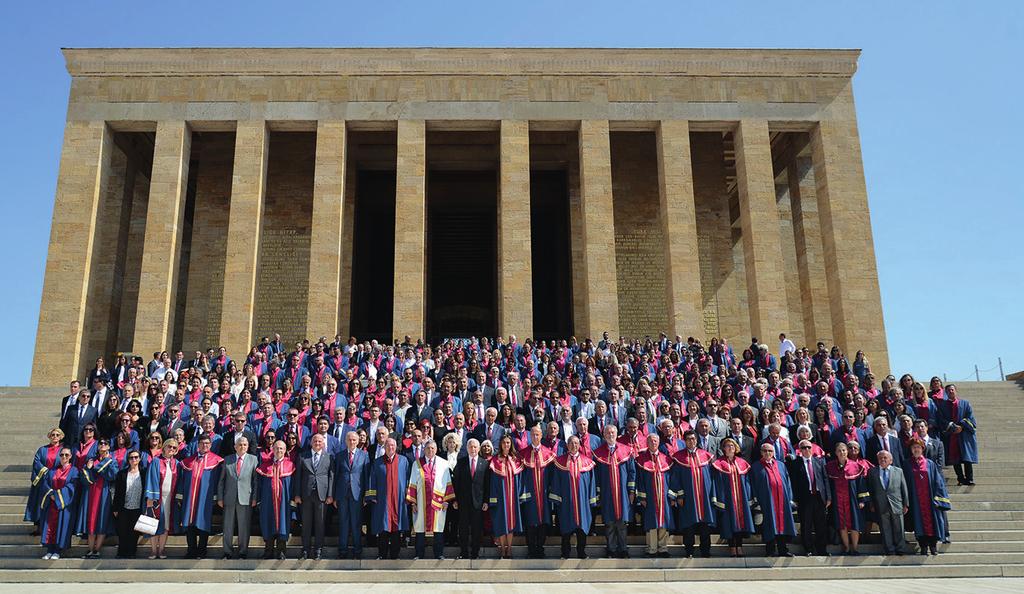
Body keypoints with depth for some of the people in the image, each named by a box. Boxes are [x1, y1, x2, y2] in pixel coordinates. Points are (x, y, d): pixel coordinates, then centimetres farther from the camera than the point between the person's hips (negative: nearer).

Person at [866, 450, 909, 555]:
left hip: (896, 506, 0)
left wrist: (906, 504, 4)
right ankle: (889, 551, 9)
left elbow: (904, 488, 8)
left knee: (898, 530, 5)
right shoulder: (872, 472, 6)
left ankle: (899, 550, 15)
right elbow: (870, 490, 7)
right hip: (881, 506, 0)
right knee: (885, 531, 2)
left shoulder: (898, 471, 8)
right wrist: (872, 505, 2)